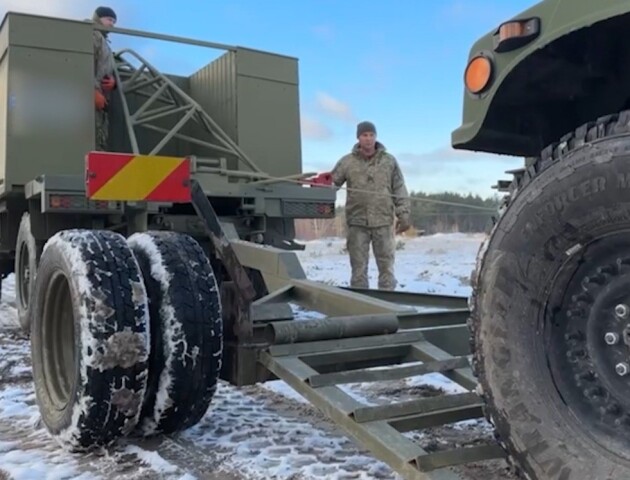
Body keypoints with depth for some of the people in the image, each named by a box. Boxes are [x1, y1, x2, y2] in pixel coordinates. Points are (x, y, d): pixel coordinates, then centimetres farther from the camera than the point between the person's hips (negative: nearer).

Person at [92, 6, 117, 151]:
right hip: (94, 97, -9)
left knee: (102, 141, 3)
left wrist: (113, 81, 3)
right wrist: (95, 91, -21)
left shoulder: (104, 41, 29)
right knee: (95, 141, -18)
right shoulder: (93, 36, 1)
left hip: (103, 99, 9)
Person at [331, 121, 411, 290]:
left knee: (386, 265, 5)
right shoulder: (347, 162, 6)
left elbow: (400, 190, 7)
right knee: (358, 266, 5)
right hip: (357, 223, 0)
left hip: (383, 222, 0)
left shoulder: (389, 161, 7)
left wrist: (404, 215, 1)